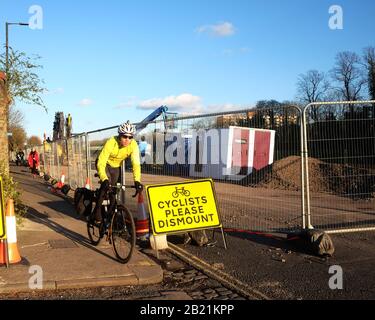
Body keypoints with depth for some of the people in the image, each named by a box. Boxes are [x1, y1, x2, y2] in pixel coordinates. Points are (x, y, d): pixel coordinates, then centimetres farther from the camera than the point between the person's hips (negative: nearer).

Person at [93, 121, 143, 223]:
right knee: (106, 183, -28)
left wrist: (137, 181, -49)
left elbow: (136, 164, -34)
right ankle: (97, 210, -12)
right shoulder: (111, 143, -38)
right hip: (104, 163, -4)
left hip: (116, 166, 4)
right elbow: (101, 163, -41)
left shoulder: (133, 145, -29)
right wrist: (104, 179, -56)